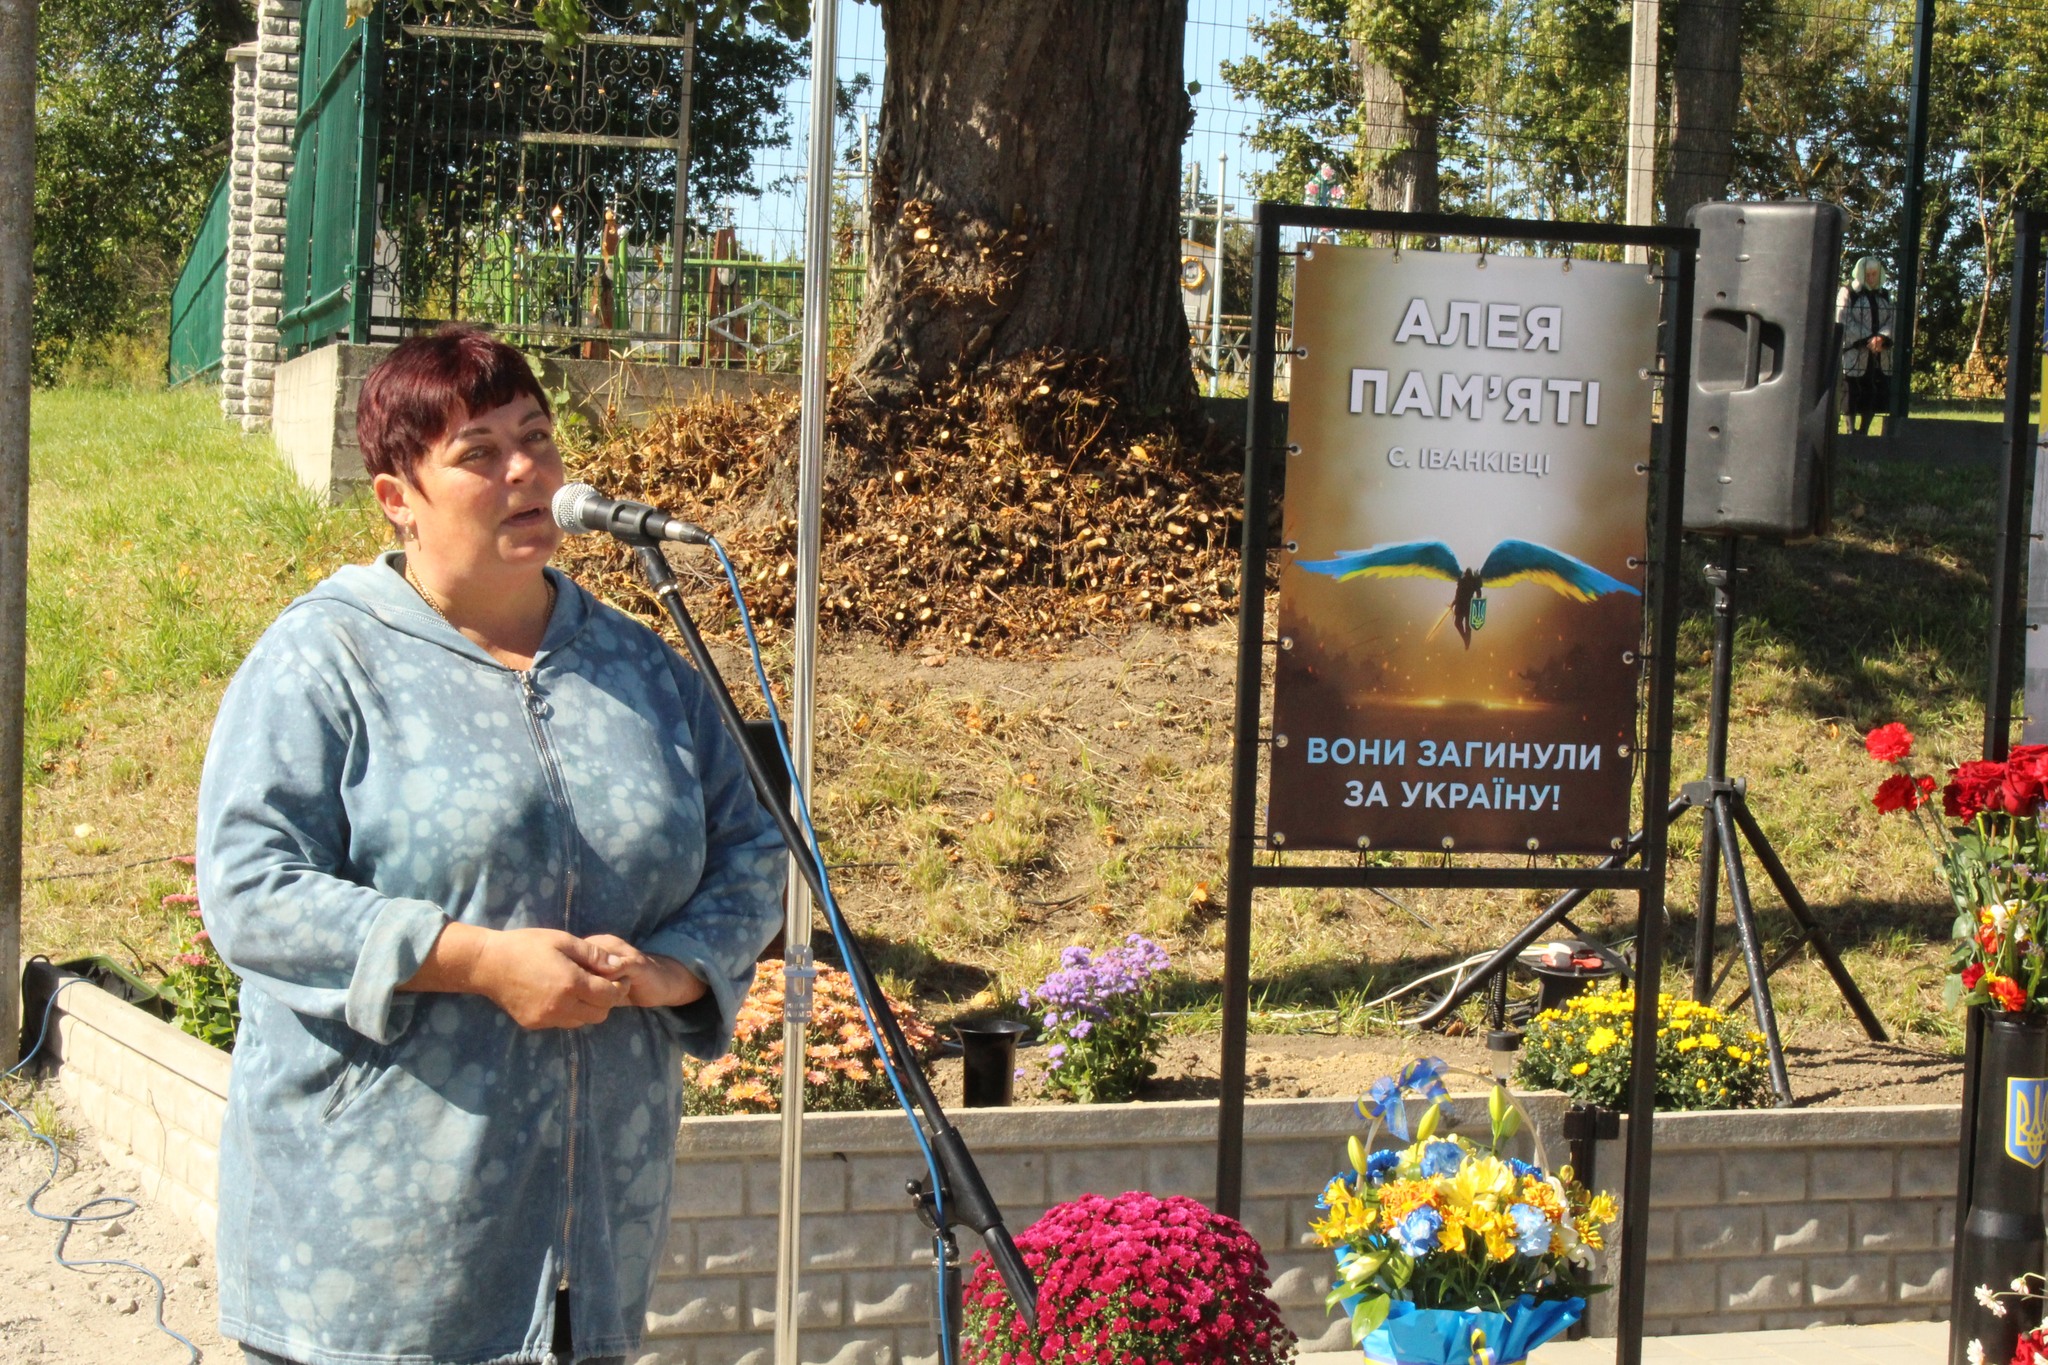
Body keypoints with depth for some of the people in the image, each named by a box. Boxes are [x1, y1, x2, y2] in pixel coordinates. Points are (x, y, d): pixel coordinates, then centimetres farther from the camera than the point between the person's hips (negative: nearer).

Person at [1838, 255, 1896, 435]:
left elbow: (1891, 321, 7)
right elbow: (1844, 322, -8)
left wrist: (1882, 338, -16)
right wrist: (1868, 340, -17)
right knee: (1853, 396, -6)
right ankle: (1851, 430, 0)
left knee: (1875, 396, 2)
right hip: (1854, 354, -4)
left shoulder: (1885, 297, 17)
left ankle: (1864, 431, 12)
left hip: (1879, 357, 4)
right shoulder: (1848, 293, 2)